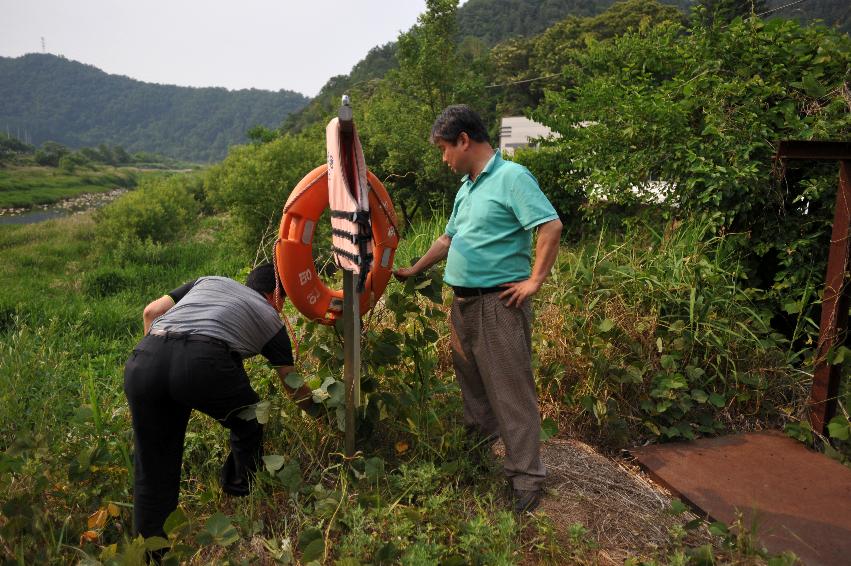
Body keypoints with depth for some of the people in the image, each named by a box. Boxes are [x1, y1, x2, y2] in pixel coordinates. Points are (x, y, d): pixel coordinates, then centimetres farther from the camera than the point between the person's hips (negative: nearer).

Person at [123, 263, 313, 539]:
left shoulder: (209, 281, 37)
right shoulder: (270, 319, 27)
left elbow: (150, 312, 28)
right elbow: (297, 392, 32)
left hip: (143, 359, 5)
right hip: (201, 362, -4)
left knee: (152, 470, 17)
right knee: (249, 424, 25)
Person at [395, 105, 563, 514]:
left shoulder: (511, 177, -13)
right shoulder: (466, 186, 15)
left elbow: (552, 226, -21)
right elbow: (449, 239, 24)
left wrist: (534, 281, -19)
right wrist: (413, 271, 24)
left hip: (499, 303, -9)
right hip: (464, 301, 9)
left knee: (511, 390, -2)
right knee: (470, 381, 22)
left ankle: (526, 477, 10)